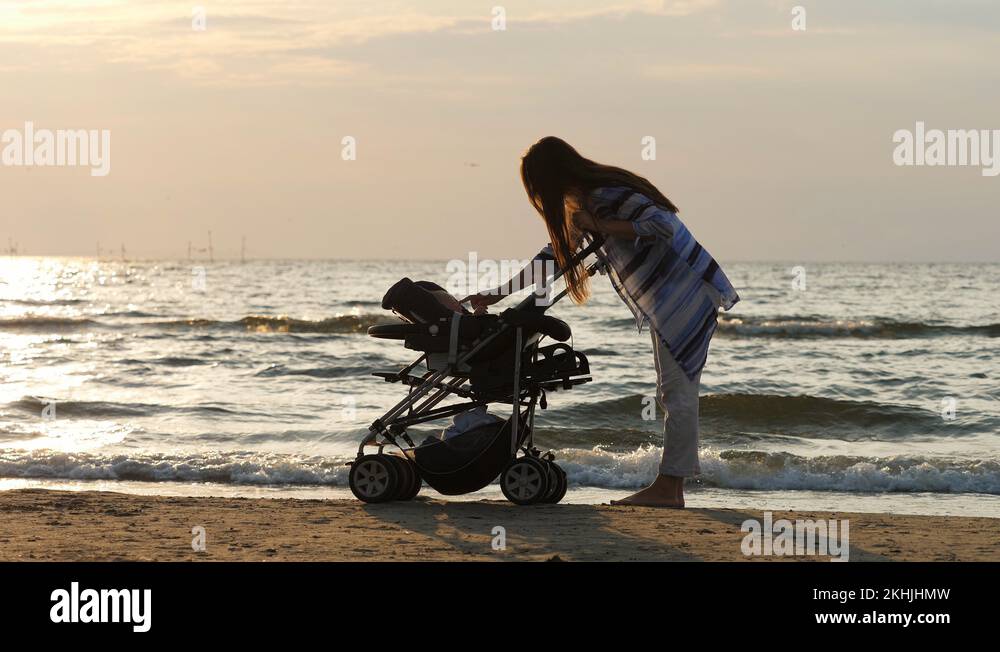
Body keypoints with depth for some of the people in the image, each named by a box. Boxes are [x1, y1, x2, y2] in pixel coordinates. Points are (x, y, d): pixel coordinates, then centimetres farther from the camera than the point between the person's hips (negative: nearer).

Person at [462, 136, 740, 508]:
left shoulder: (610, 196, -18)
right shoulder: (583, 204, 13)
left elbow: (663, 226, -29)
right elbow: (552, 257, 21)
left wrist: (601, 226, -22)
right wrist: (496, 295, 20)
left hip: (686, 293, -10)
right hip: (663, 305, 10)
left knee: (678, 390, -10)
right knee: (672, 392, 9)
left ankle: (668, 486, -10)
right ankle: (671, 490, 10)